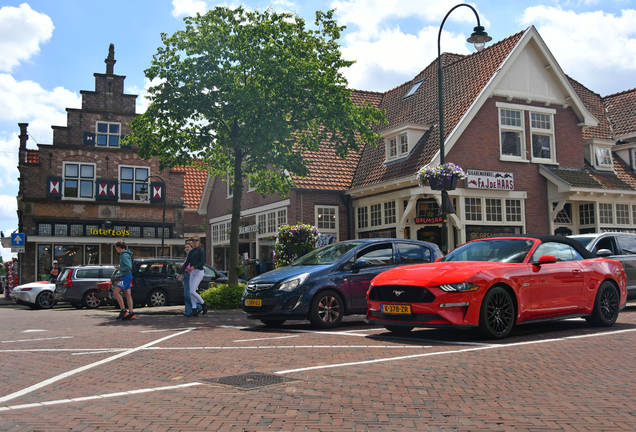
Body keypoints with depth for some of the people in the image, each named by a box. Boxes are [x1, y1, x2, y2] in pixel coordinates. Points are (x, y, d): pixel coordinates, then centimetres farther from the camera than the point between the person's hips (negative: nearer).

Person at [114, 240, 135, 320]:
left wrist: (120, 268, -12)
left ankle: (123, 311, -8)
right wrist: (119, 267, 10)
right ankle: (131, 313, 5)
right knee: (128, 295, 6)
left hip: (126, 276, -10)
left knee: (116, 292, -8)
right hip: (127, 276, 10)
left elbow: (128, 267, -24)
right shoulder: (123, 254, 17)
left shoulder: (124, 255, -16)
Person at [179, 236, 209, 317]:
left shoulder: (201, 250, -6)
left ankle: (204, 304, 2)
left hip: (199, 272, -8)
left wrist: (194, 267, -30)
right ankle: (194, 311, 5)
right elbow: (186, 263, 17)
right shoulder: (191, 252, 16)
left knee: (192, 291, -14)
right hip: (192, 273, 8)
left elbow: (203, 262, -16)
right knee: (191, 292, 2)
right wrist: (180, 272, 12)